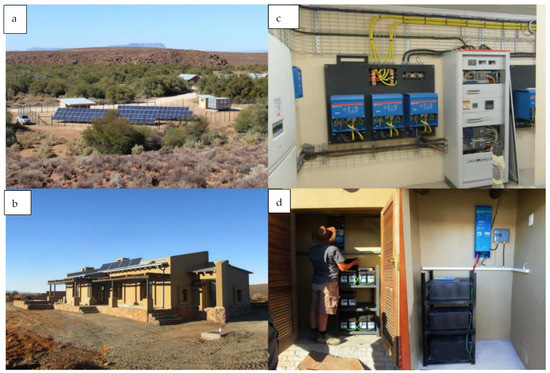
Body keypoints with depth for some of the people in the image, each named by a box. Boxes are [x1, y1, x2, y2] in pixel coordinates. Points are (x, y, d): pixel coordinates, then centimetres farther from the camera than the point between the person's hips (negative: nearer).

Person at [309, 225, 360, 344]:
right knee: (323, 311, -3)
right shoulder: (333, 249, -13)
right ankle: (322, 337, 2)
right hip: (328, 283, -6)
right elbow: (343, 267, -9)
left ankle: (313, 333, 16)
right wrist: (354, 262, 7)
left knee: (313, 309, 9)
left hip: (315, 282, 7)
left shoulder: (312, 250, 7)